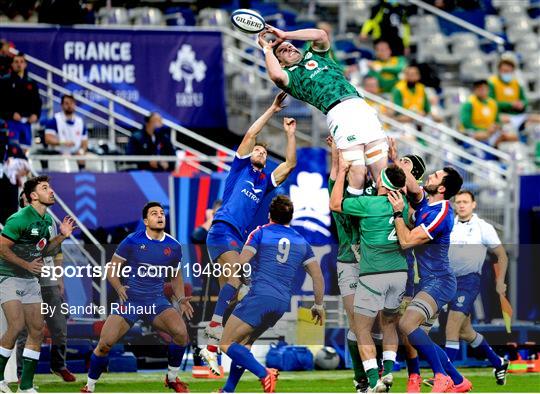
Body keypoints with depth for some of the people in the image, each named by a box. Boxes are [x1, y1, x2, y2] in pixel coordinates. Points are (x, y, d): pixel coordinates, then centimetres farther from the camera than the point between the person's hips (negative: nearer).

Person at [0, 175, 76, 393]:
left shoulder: (47, 220, 7)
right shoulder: (20, 219, -19)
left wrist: (62, 236, 1)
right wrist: (27, 264, -18)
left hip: (30, 280, 8)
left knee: (36, 330, 2)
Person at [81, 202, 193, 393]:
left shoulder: (174, 246, 3)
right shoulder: (132, 241, -6)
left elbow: (176, 277, 17)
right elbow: (112, 269, 0)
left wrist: (181, 299, 1)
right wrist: (119, 288, -18)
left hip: (157, 301, 2)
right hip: (130, 300, -2)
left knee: (181, 332, -24)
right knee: (105, 343, -17)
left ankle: (172, 378, 1)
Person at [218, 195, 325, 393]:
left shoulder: (261, 233, 3)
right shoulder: (301, 242, 16)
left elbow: (240, 263, -5)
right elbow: (318, 276, 13)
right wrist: (319, 305, 21)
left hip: (259, 296, -6)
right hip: (283, 303, 6)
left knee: (227, 344, -6)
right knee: (243, 344, 19)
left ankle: (264, 373, -25)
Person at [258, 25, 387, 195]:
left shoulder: (314, 56, 31)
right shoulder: (289, 74, 15)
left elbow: (321, 35, 12)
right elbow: (276, 75, -10)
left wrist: (285, 35, 17)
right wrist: (267, 49, 7)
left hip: (361, 105, 4)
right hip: (339, 113, -4)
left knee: (381, 172, -6)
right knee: (357, 177, -17)